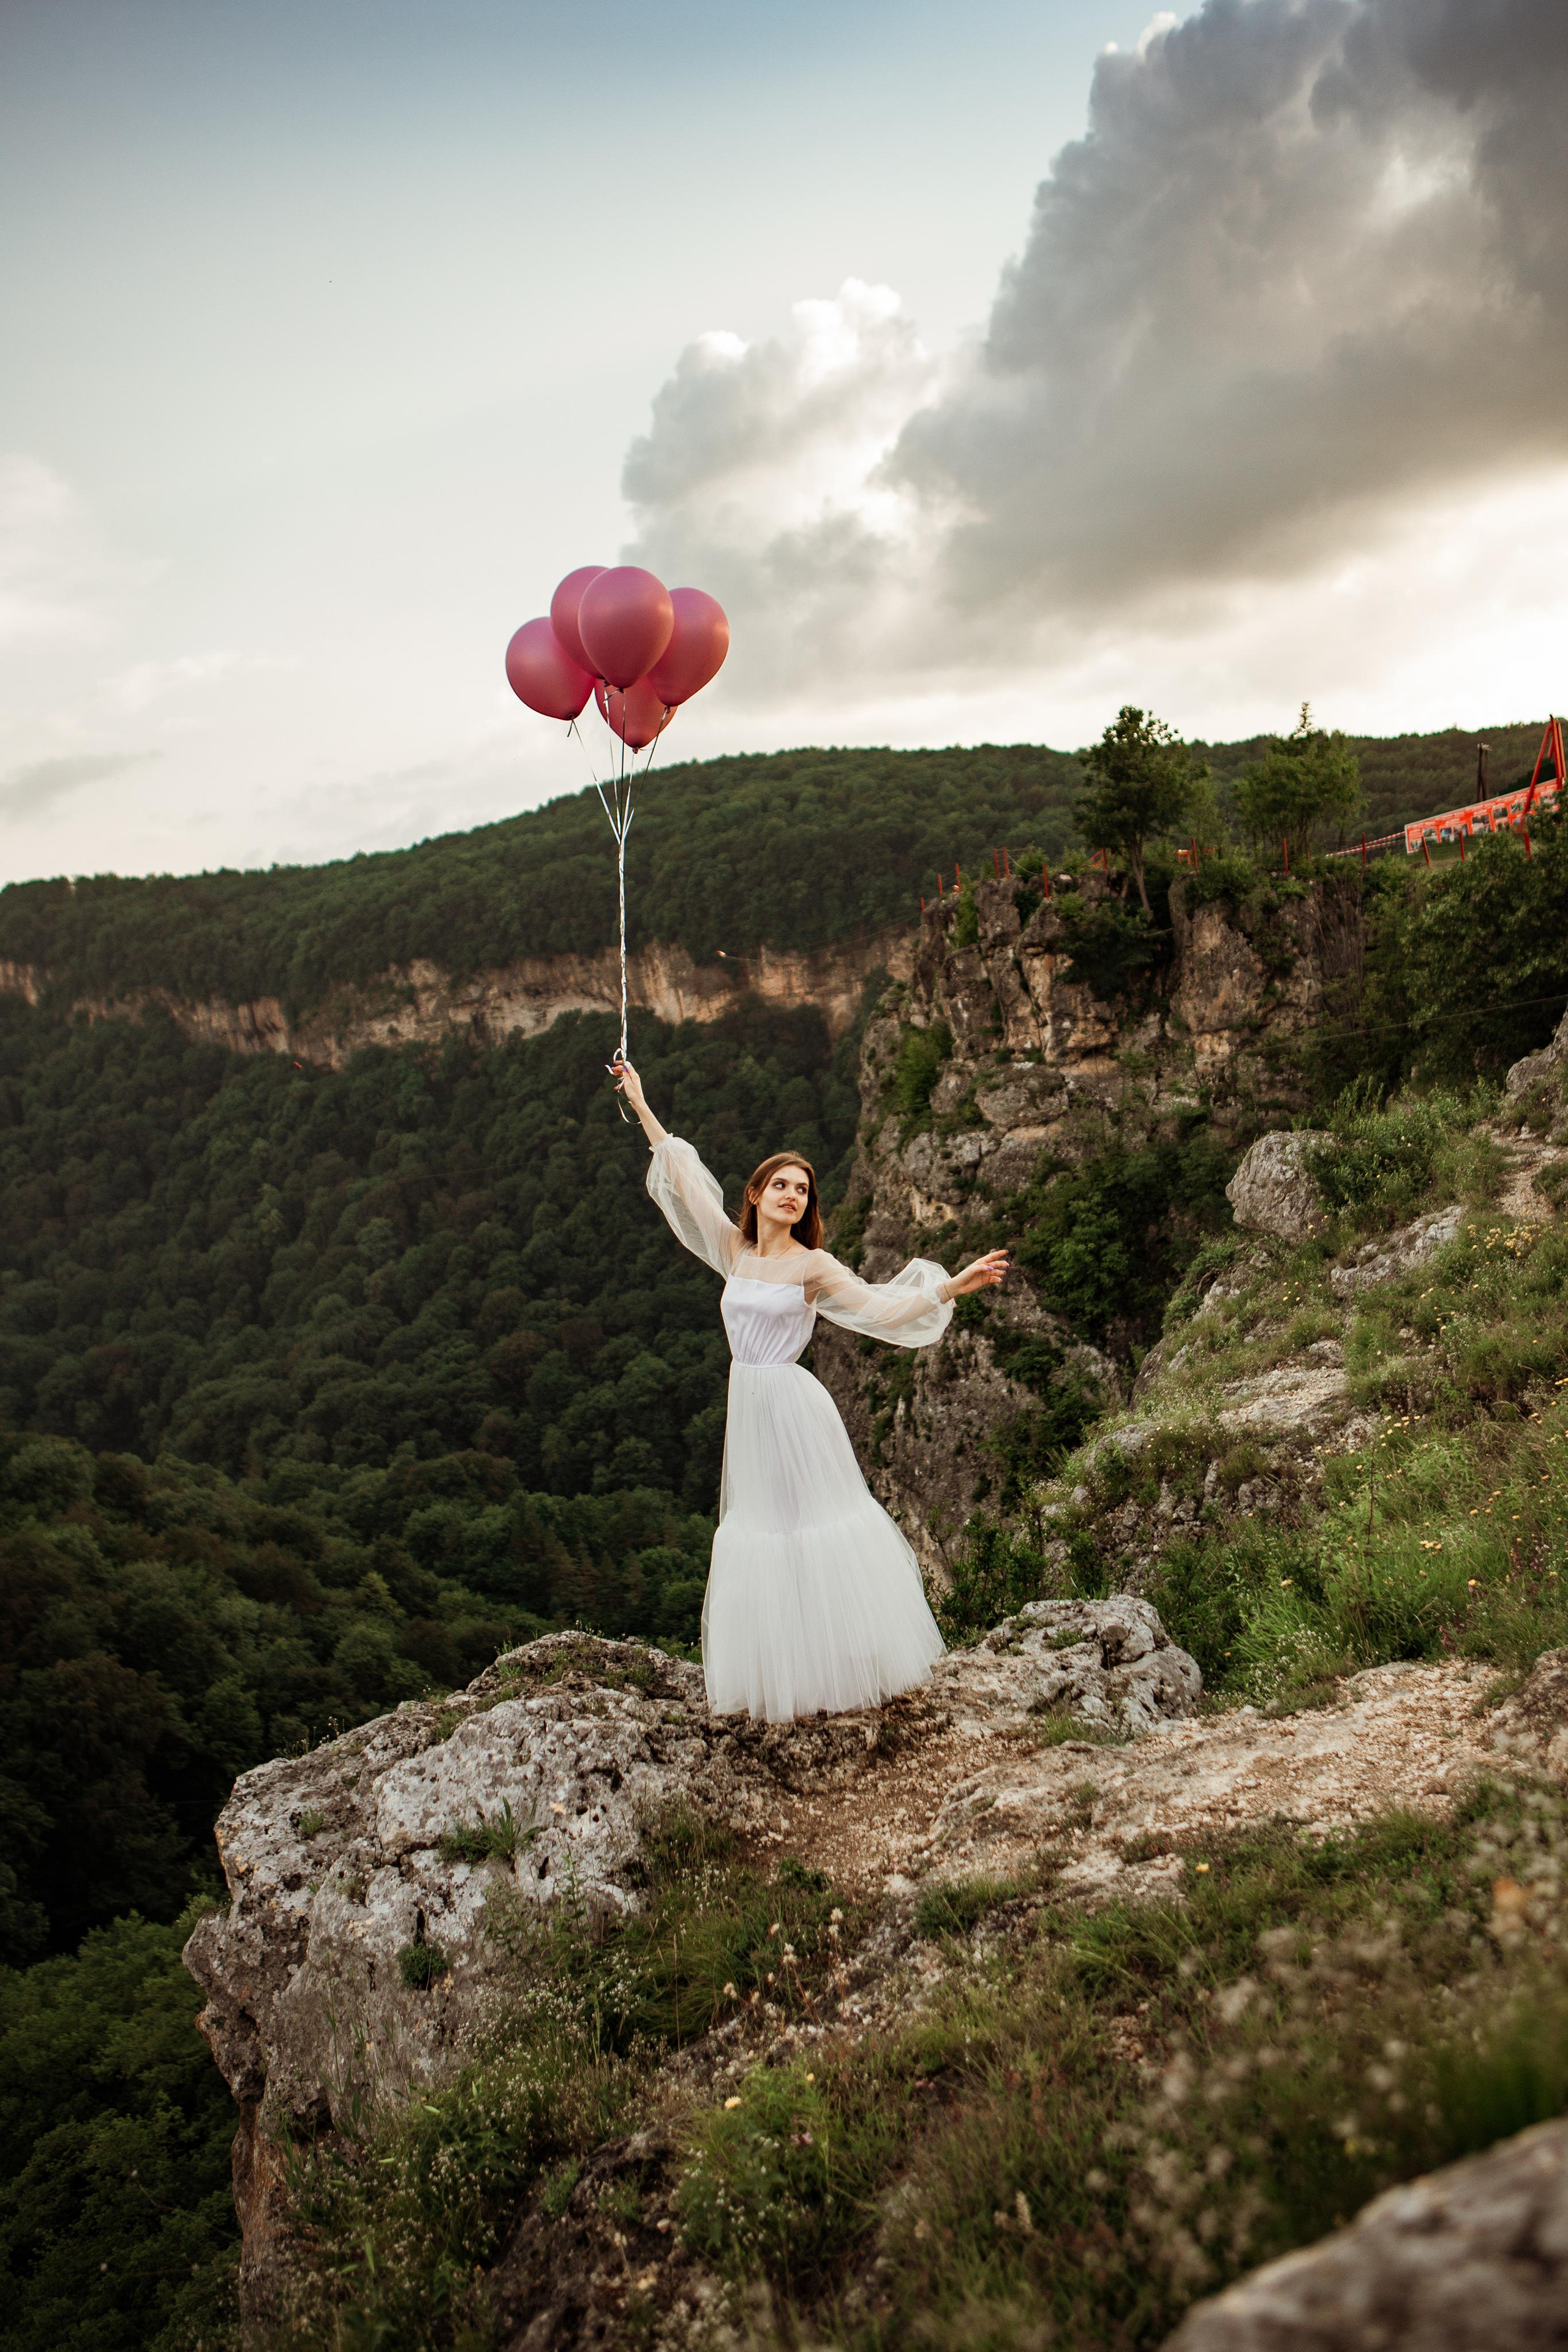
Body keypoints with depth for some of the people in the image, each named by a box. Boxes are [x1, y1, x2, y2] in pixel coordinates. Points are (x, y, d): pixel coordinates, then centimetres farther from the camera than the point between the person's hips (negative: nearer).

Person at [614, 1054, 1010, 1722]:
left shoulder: (812, 1265, -4)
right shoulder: (735, 1250, 8)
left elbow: (877, 1305, -9)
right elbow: (687, 1184, 13)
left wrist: (951, 1287, -20)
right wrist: (642, 1109, 18)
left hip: (791, 1404, -5)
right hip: (747, 1407, 5)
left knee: (815, 1527, -1)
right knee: (760, 1536, 9)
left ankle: (835, 1672, 8)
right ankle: (779, 1679, 18)